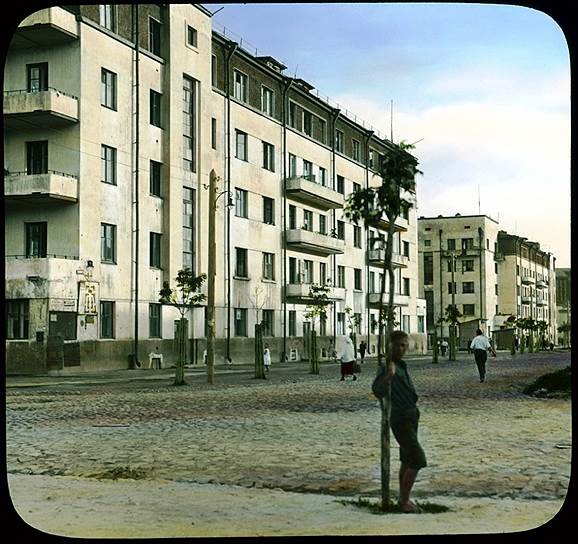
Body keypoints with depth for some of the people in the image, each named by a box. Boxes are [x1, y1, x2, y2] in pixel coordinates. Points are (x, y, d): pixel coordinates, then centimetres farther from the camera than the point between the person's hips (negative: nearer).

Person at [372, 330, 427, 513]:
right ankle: (404, 501, -2)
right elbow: (378, 391, -33)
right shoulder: (387, 367, -18)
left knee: (407, 460, 16)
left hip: (411, 416, 9)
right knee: (418, 460, -11)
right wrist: (389, 375, -46)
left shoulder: (402, 365, 10)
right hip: (401, 419, -9)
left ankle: (403, 499, 26)